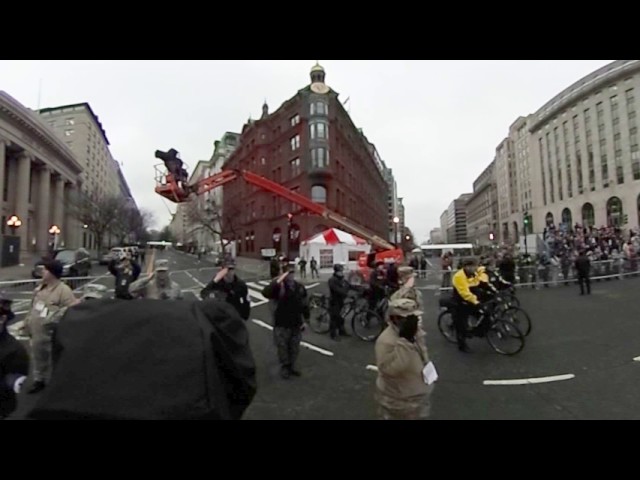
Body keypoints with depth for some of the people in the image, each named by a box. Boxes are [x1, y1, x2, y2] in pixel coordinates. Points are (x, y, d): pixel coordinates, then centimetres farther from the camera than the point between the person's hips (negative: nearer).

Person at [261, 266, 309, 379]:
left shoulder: (300, 287, -1)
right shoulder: (278, 286, -14)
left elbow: (305, 304, 8)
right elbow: (265, 293, -34)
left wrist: (305, 320, 9)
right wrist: (278, 281, -36)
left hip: (296, 324, 4)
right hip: (281, 324, -4)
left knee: (295, 348, 16)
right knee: (282, 347, 8)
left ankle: (292, 366, 36)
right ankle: (284, 367, 28)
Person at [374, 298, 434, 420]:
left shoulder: (416, 332, -3)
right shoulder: (386, 340, -30)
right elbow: (390, 370, -39)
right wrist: (404, 340, -40)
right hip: (397, 401, -8)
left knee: (420, 416, 27)